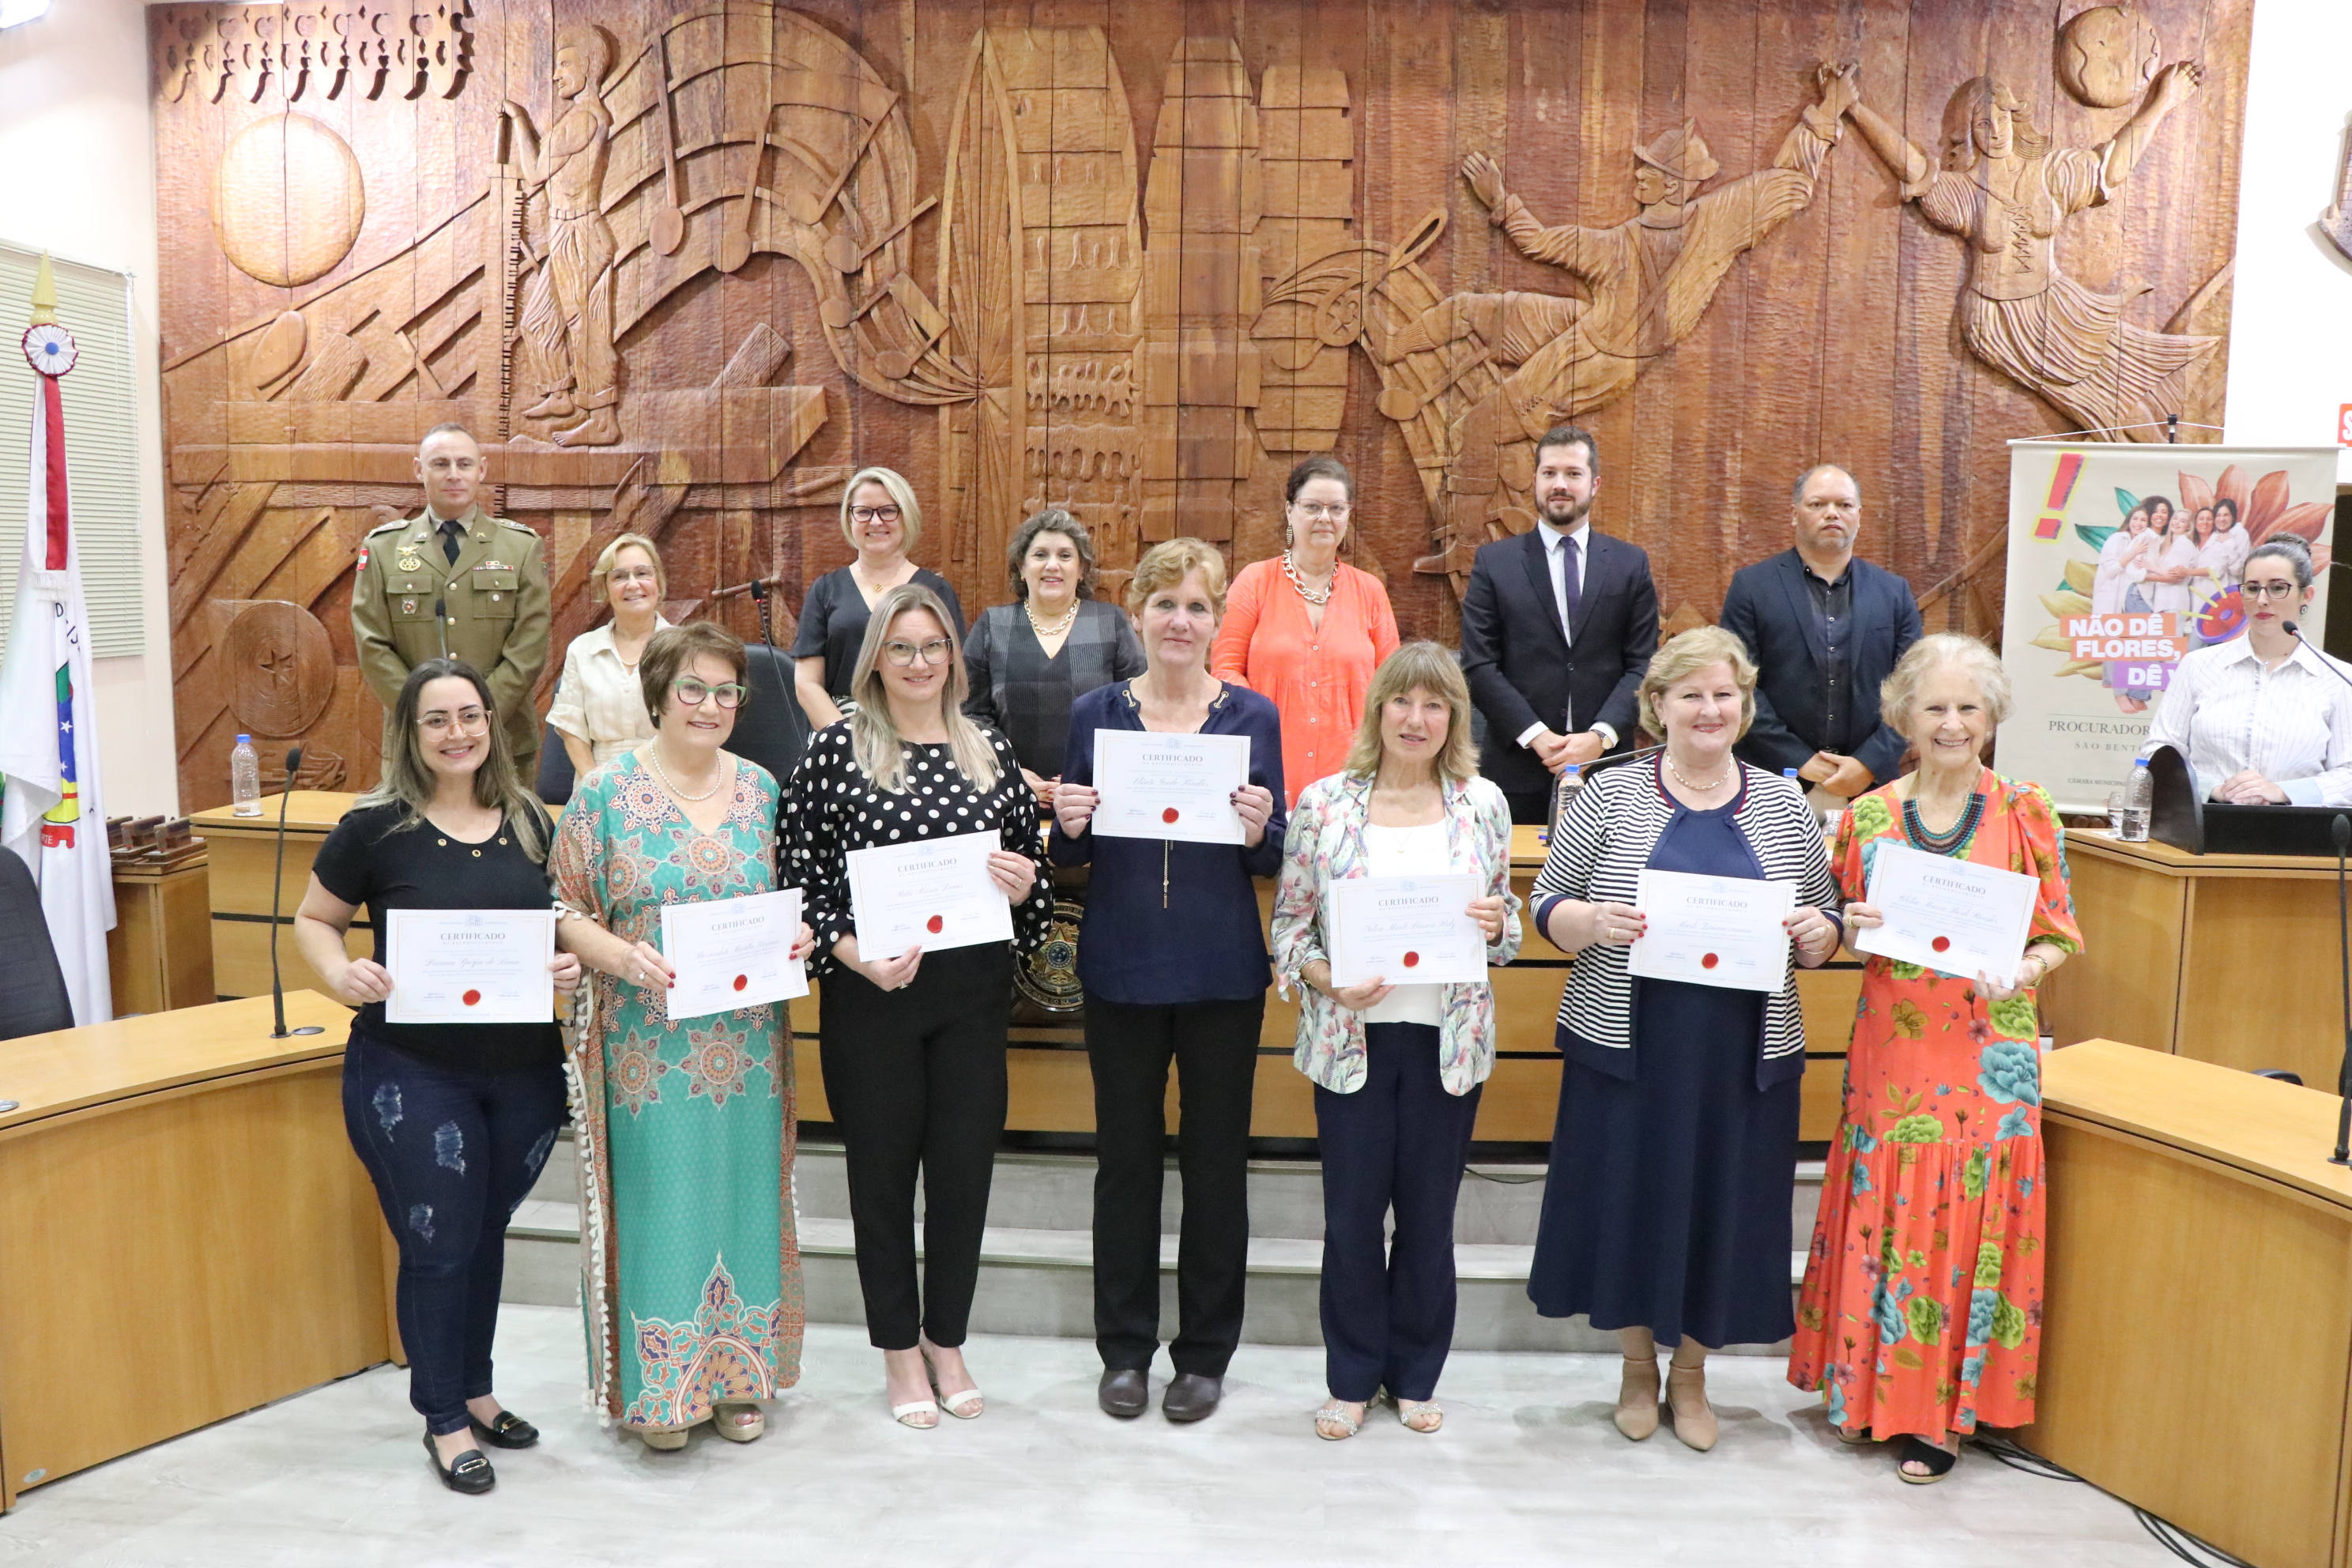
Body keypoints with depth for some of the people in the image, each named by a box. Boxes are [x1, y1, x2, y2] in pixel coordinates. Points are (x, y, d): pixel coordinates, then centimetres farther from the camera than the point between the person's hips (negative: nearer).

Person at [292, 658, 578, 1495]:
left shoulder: (530, 822, 3)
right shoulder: (375, 827, -8)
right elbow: (313, 920, 3)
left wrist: (570, 963, -6)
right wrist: (342, 974, -17)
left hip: (526, 1071, 4)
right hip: (410, 1073, -4)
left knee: (486, 1231, 19)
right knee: (438, 1245, 5)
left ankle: (474, 1390, 38)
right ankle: (444, 1419, 25)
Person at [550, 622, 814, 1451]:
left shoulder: (761, 789, 7)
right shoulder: (605, 792, -4)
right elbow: (565, 912, -3)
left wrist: (799, 933, -6)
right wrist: (624, 956, -21)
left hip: (748, 1044, 3)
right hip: (649, 1049, -3)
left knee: (741, 1192, 11)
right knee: (658, 1199, 3)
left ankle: (737, 1376, 27)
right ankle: (660, 1387, 20)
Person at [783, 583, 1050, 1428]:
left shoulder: (992, 751, 7)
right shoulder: (836, 748, -3)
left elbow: (1030, 874, 15)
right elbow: (803, 879, -4)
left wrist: (1025, 885, -7)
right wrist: (855, 955, -16)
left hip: (974, 994, 3)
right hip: (871, 996, -2)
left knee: (966, 1167, 9)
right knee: (882, 1170, 9)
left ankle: (947, 1341, 30)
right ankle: (900, 1351, 27)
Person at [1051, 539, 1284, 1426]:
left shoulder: (1253, 717, 1)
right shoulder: (1096, 714, 2)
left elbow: (1274, 861, 3)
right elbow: (1070, 856, 7)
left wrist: (1258, 832, -19)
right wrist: (1069, 826, -15)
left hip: (1223, 973, 0)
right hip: (1121, 969, 1)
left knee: (1215, 1160, 9)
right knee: (1126, 1155, 10)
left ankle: (1205, 1352, 25)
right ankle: (1125, 1349, 26)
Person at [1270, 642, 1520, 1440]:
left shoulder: (1484, 804, 3)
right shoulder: (1322, 803, -2)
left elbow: (1508, 930, 11)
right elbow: (1289, 922, 1)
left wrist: (1496, 924, -11)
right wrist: (1328, 980, -16)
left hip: (1448, 1038, 1)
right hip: (1352, 1037, -1)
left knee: (1429, 1213, 11)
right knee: (1352, 1214, 6)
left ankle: (1416, 1373, 30)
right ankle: (1353, 1376, 26)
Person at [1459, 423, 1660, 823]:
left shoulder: (1631, 564, 9)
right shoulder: (1494, 562, 5)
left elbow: (1643, 666, 4)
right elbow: (1478, 666, -1)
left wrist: (1600, 736, -11)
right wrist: (1536, 735, -11)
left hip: (1606, 767, 1)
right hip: (1517, 769, -1)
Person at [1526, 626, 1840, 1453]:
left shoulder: (1785, 804, 6)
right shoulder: (1609, 797, -1)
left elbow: (1824, 919, 13)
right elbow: (1546, 905, 1)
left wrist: (1818, 933, -10)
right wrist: (1592, 922, -20)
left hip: (1745, 1058, 2)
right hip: (1626, 1048, -1)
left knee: (1720, 1211, 11)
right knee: (1629, 1205, 9)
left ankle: (1689, 1377, 35)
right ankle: (1638, 1368, 34)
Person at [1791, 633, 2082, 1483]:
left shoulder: (2025, 812, 1)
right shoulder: (1869, 816, 4)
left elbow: (2056, 935, 3)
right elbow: (1839, 932, 12)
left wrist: (2021, 973, -17)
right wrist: (1852, 927, -10)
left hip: (1988, 1050, -1)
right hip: (1892, 1046, 1)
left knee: (1968, 1219, 2)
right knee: (1884, 1211, 7)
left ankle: (1941, 1409, 17)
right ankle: (1871, 1385, 25)